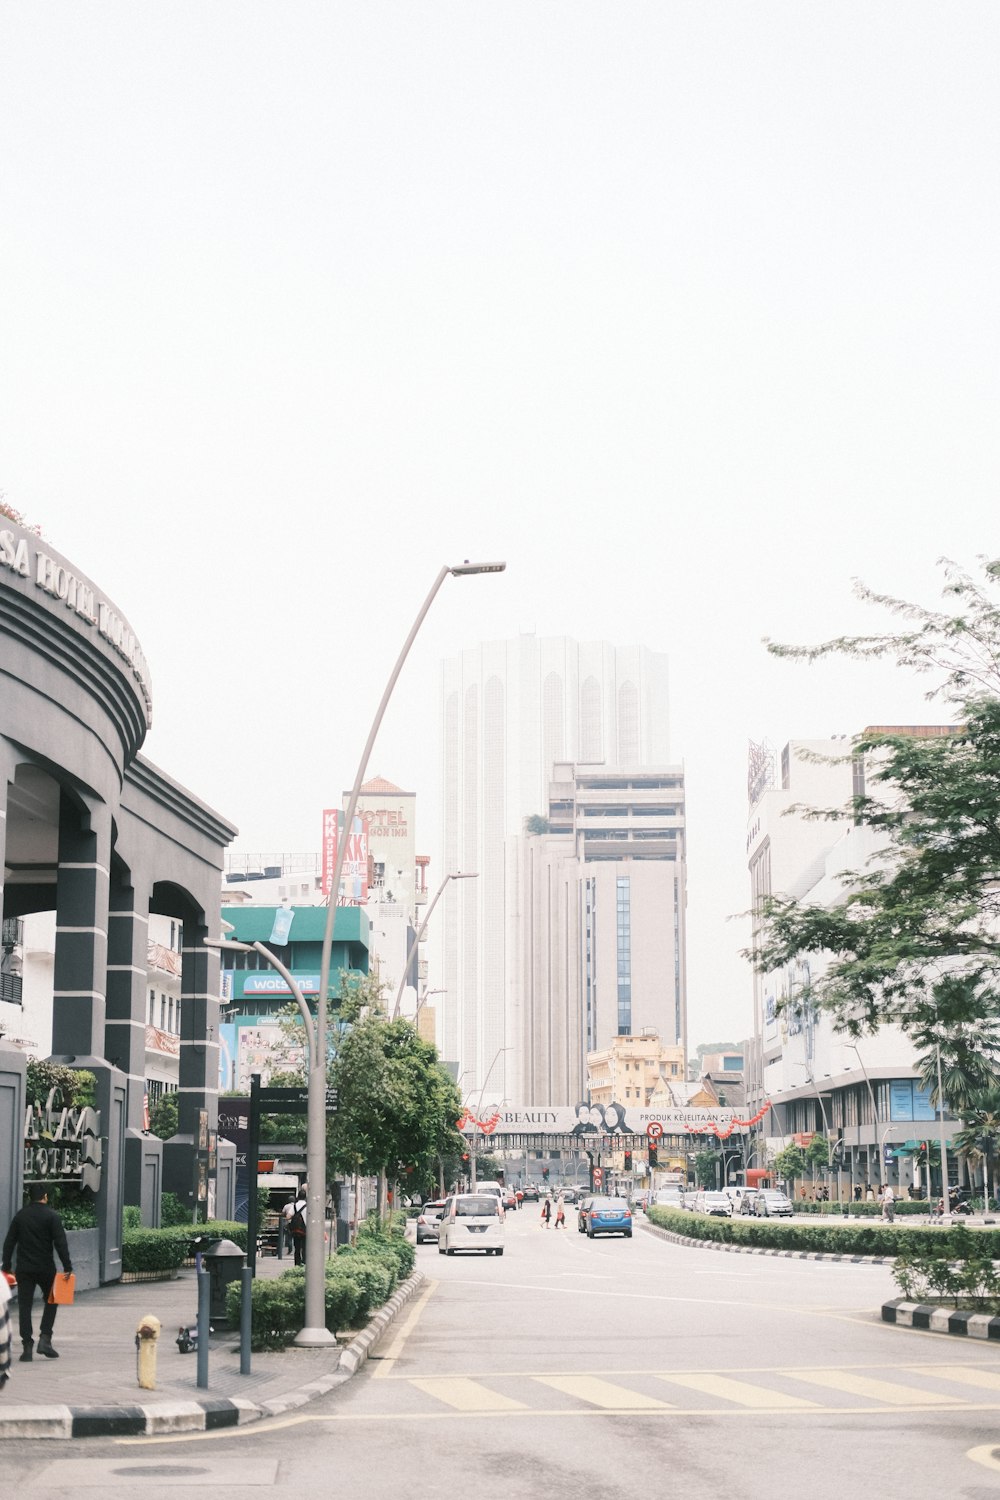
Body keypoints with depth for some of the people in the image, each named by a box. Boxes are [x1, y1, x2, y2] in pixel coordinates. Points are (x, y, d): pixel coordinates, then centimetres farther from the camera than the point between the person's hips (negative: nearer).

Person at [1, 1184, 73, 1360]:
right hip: (46, 1268, -2)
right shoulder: (51, 1216, -5)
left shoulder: (20, 1215, 7)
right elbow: (60, 1243, -11)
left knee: (24, 1306, 5)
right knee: (51, 1302, 13)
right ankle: (45, 1339, 0)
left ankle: (27, 1346, -1)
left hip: (24, 1269, 3)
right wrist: (67, 1267, -9)